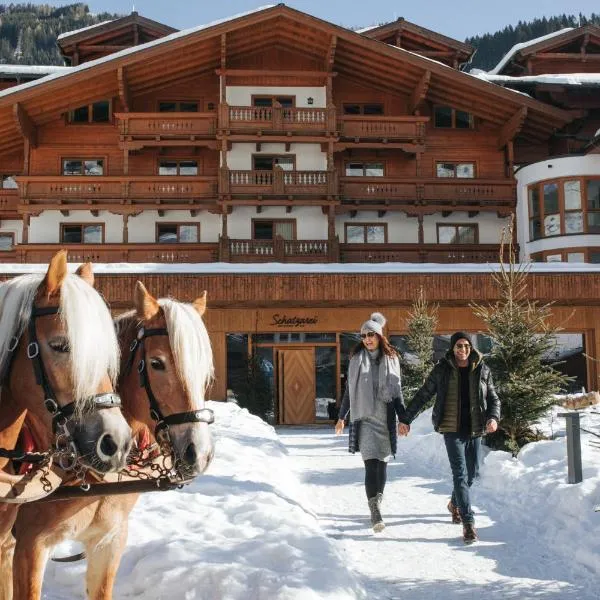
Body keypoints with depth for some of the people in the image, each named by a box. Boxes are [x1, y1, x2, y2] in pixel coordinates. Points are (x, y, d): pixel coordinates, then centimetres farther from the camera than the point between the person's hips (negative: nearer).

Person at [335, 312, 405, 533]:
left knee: (382, 462, 7)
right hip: (364, 418, -2)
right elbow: (348, 390, 10)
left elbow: (397, 391, 8)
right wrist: (341, 417, 12)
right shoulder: (356, 359, 5)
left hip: (386, 418, 2)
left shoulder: (391, 359, 7)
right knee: (371, 464, -12)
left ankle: (377, 502, 24)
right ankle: (375, 513, -15)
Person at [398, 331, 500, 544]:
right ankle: (468, 522, -10)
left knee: (472, 472, 13)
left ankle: (455, 503, 41)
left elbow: (493, 398, 9)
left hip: (475, 430, 3)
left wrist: (493, 417, -11)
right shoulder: (442, 370, -1)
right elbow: (422, 396, 4)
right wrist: (406, 419, 2)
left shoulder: (482, 370, 4)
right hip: (452, 430, -3)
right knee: (460, 473, -11)